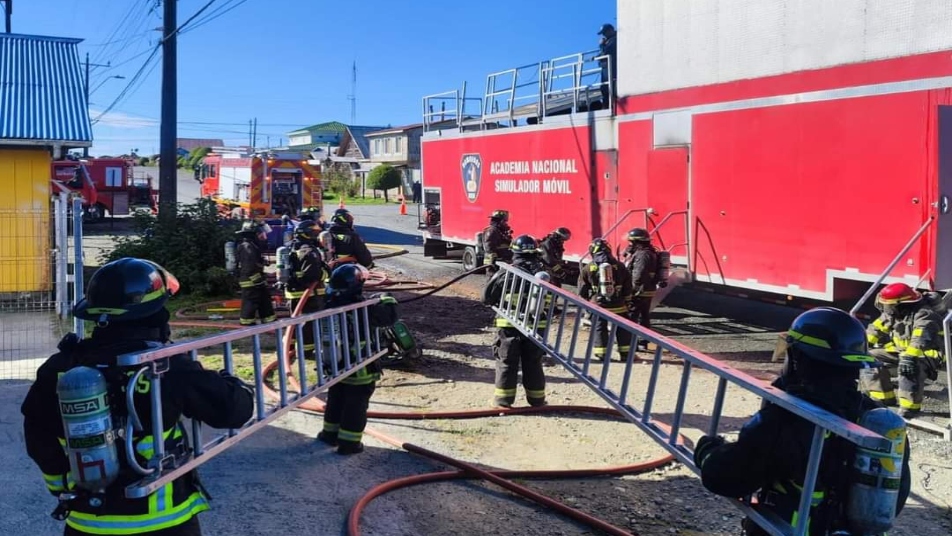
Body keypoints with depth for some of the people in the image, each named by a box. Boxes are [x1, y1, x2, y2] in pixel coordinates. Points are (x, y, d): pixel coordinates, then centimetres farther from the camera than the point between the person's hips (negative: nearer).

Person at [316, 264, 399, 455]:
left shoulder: (331, 305, -2)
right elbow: (389, 316, -12)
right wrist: (387, 300, 6)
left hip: (336, 366, 6)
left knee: (335, 401, 22)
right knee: (356, 406, 5)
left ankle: (330, 433, 35)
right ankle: (349, 442, 10)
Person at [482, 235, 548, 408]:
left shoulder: (505, 274, -9)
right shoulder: (541, 274, -1)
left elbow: (487, 298, -2)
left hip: (509, 327, -2)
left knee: (507, 363, 8)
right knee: (533, 364, 13)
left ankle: (503, 400, 11)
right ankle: (537, 400, 21)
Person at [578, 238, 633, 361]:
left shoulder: (588, 268, -2)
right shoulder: (619, 266, 0)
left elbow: (582, 290, 4)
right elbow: (627, 286, 7)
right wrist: (626, 300, 18)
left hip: (598, 305, -1)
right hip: (618, 305, 1)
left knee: (599, 329, 8)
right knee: (622, 329, 12)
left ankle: (601, 354, 5)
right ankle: (625, 353, 16)